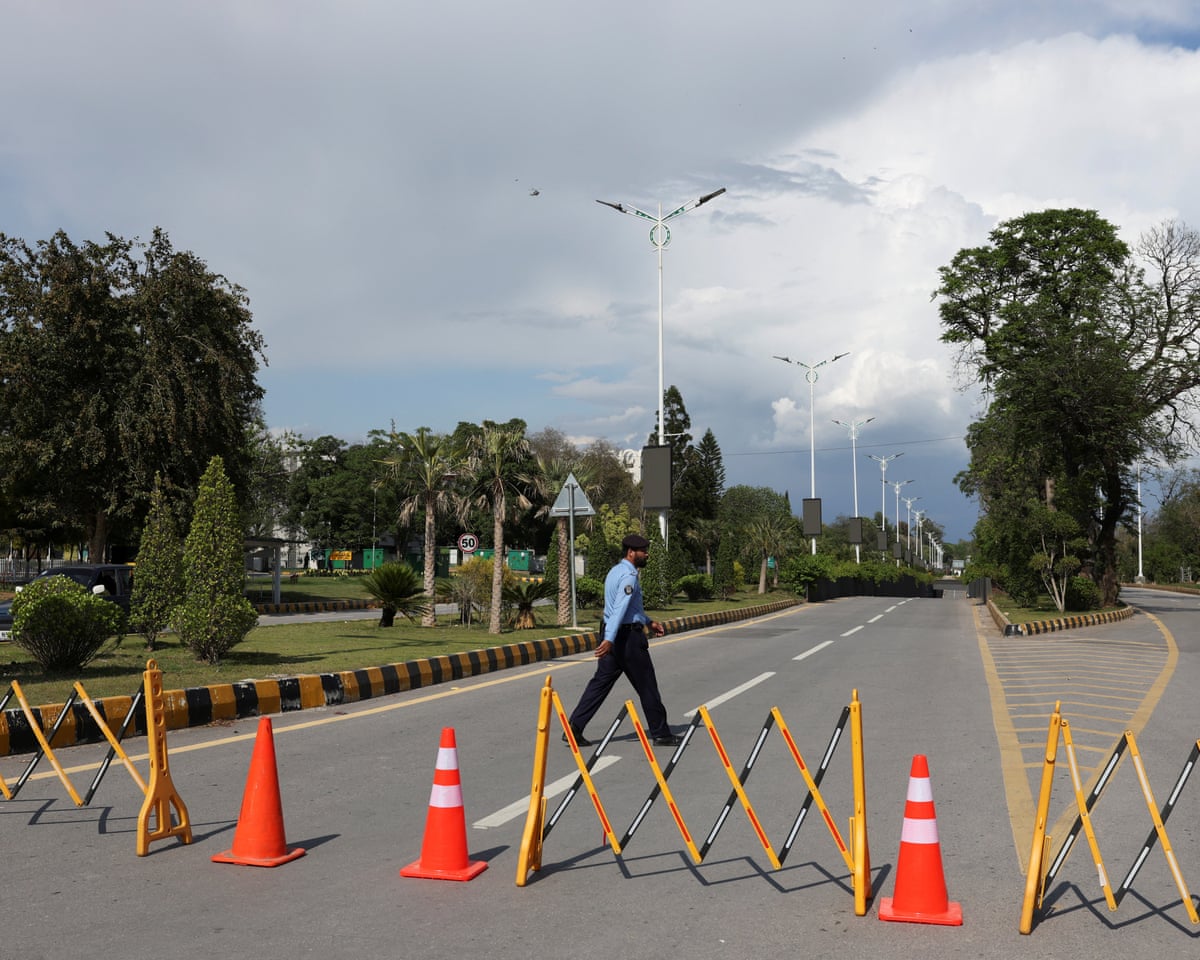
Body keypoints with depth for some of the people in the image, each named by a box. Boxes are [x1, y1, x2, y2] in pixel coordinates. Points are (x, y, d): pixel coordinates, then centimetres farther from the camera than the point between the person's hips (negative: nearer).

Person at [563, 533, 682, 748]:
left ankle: (574, 729, 2)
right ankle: (661, 734, 13)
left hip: (612, 634, 9)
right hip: (628, 636, -9)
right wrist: (609, 639, -34)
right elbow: (619, 609, -27)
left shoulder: (616, 571, 16)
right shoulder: (629, 576, -16)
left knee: (601, 681, 7)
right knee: (647, 686, 3)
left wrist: (648, 622, 29)